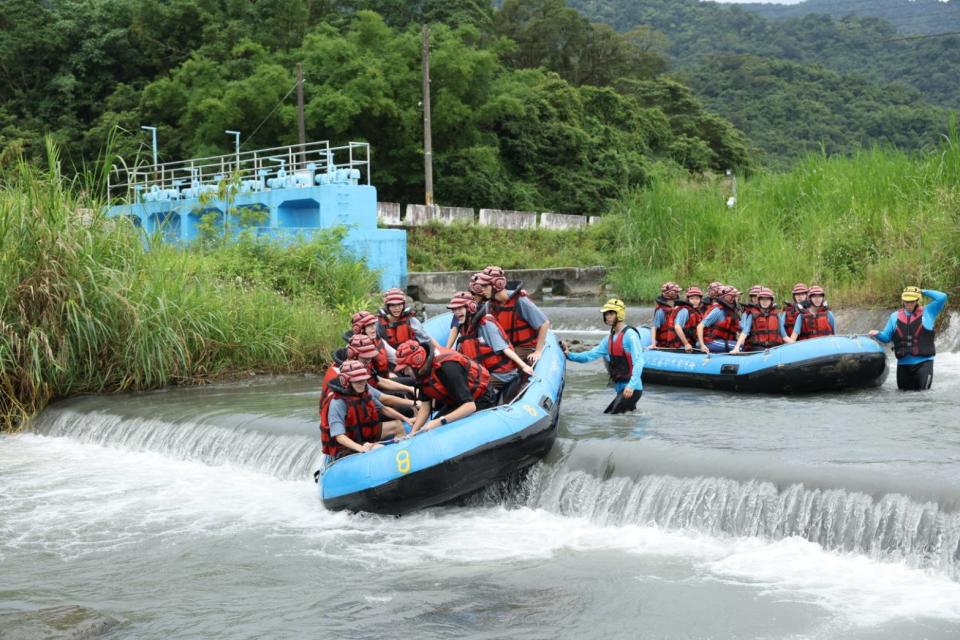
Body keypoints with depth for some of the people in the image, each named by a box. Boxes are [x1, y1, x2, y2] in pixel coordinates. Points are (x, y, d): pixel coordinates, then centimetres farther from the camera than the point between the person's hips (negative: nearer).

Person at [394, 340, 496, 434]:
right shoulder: (423, 370, -10)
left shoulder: (447, 367, -35)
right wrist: (413, 433, -16)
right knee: (432, 430, 2)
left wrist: (440, 422, -44)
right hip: (456, 401, 8)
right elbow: (425, 406, -4)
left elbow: (470, 406, -39)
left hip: (481, 399, -8)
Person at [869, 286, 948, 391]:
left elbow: (942, 297, -8)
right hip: (903, 363, 3)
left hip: (923, 362, -3)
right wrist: (878, 334, -8)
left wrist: (923, 292, -3)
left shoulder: (927, 312, 3)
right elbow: (886, 337, 13)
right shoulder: (895, 316, 11)